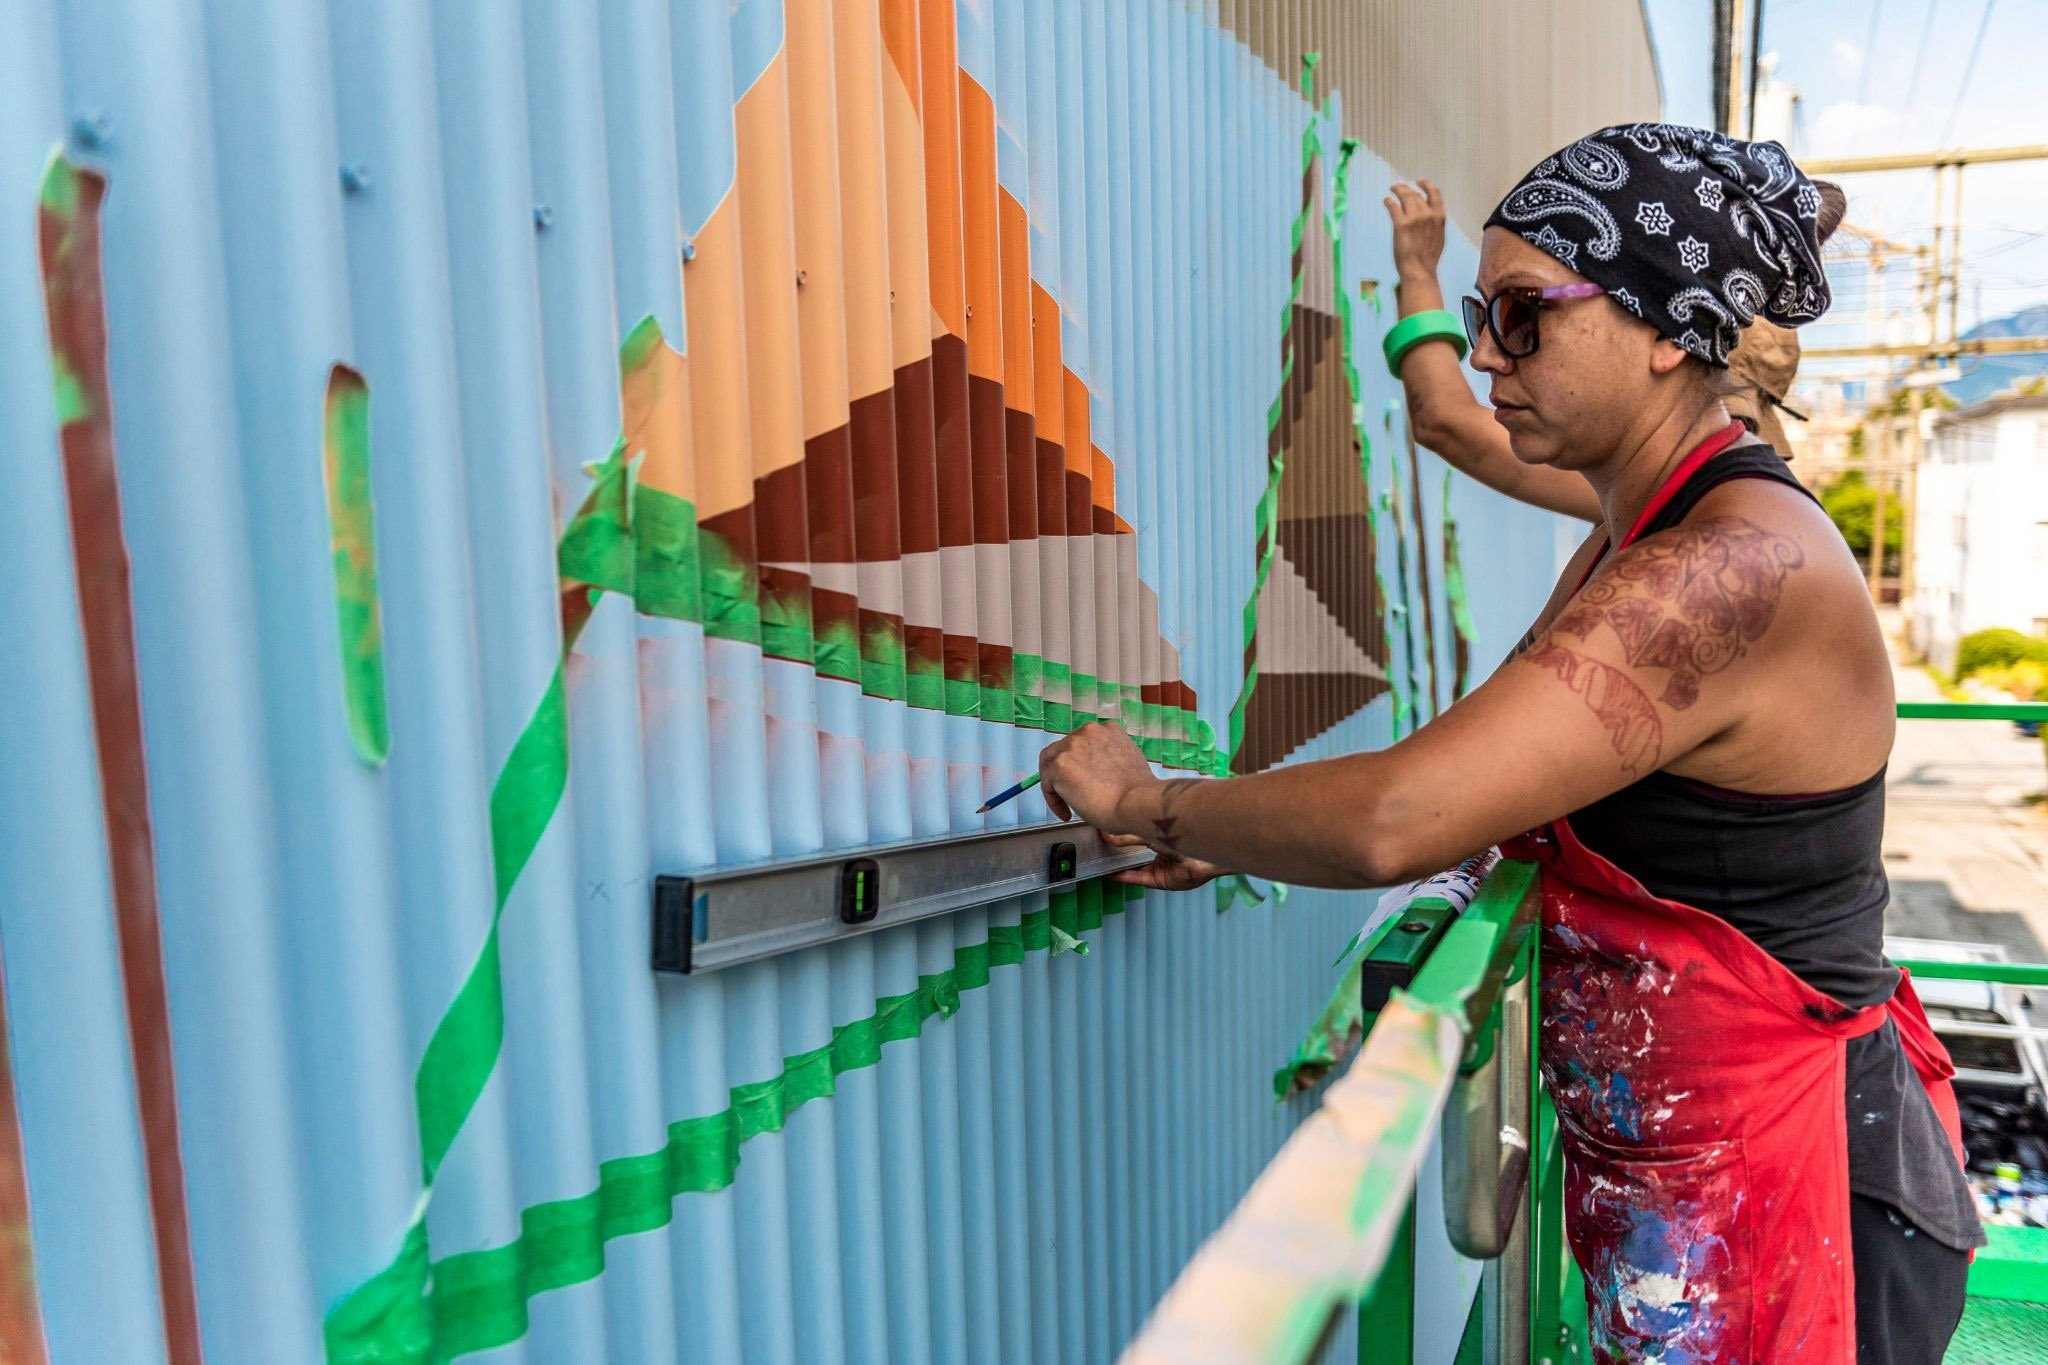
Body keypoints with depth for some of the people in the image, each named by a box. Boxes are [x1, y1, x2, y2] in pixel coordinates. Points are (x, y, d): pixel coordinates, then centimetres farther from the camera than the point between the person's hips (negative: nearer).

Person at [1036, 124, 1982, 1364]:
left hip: (1787, 1195, -9)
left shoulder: (1735, 567, -27)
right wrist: (1239, 843, 3)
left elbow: (1394, 820, -34)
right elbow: (1500, 802, 11)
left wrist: (1151, 800, -18)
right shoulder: (1631, 549, 7)